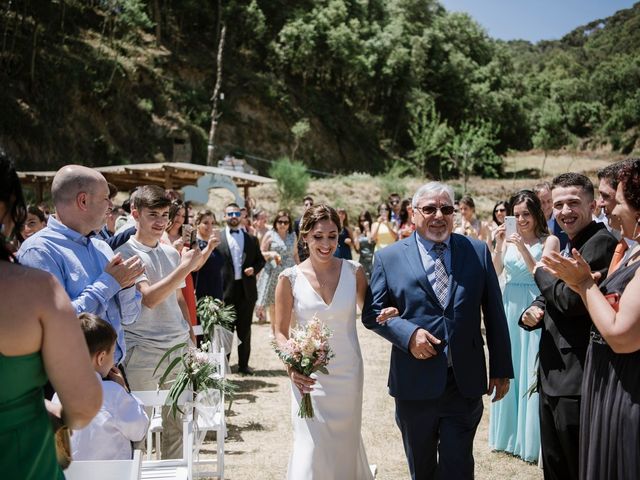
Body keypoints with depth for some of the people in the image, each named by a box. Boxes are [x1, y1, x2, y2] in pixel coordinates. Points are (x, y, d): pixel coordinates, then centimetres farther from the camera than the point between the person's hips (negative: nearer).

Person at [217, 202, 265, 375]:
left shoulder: (251, 239, 10)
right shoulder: (218, 239, 0)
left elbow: (260, 259, 15)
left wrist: (254, 269, -6)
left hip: (247, 289, 2)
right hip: (226, 289, -2)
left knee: (245, 328, 8)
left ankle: (243, 364, 17)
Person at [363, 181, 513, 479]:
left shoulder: (478, 251, 3)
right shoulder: (389, 258, 0)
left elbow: (494, 313, 5)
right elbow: (372, 312, 1)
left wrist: (501, 369, 5)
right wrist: (408, 334, -16)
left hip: (465, 383, 0)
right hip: (414, 384, 0)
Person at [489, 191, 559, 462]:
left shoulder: (549, 241, -5)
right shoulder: (508, 238, 5)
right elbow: (495, 272, -2)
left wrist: (523, 248, -23)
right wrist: (498, 246, -15)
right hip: (509, 307, 4)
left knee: (532, 370, 2)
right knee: (509, 368, 12)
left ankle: (532, 437, 17)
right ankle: (510, 432, 28)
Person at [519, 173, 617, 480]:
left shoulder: (601, 242, -16)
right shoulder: (567, 246, 14)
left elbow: (573, 300, -24)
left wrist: (541, 269, -8)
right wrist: (533, 312, -2)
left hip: (576, 383, -10)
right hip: (552, 377, 10)